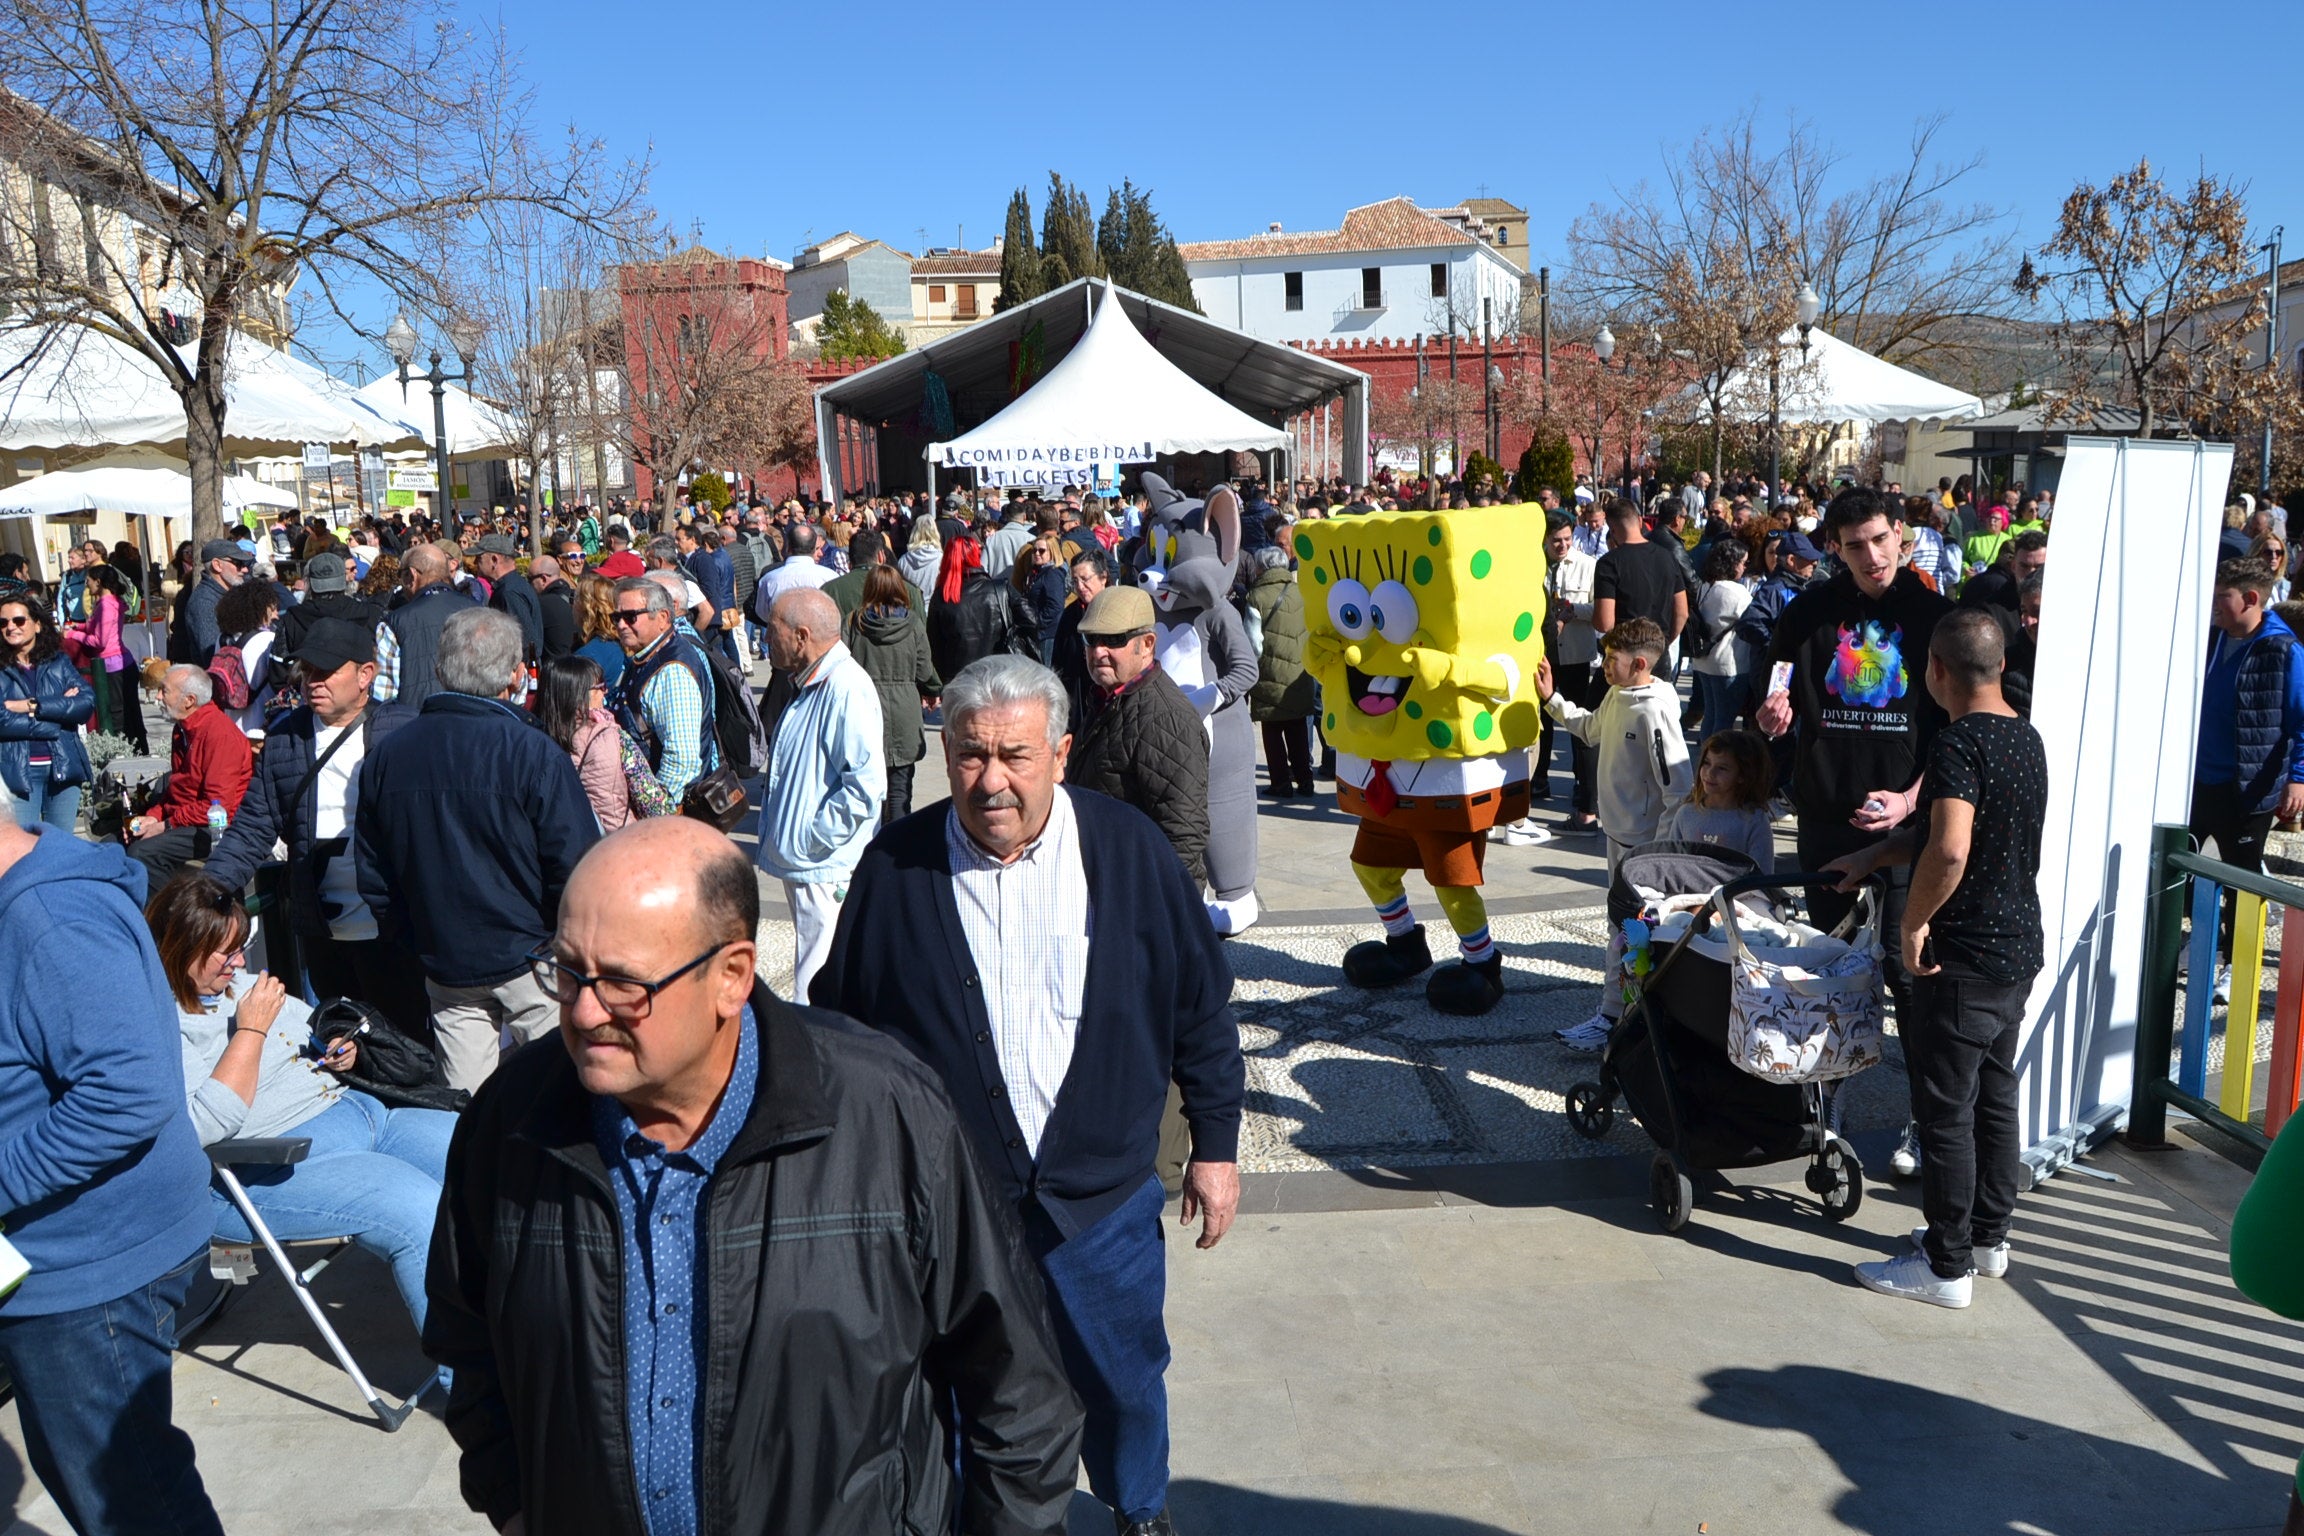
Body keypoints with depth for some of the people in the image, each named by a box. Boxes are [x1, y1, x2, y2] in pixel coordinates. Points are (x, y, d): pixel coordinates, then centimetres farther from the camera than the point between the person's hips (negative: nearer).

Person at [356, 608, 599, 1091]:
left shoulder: (385, 755, -2)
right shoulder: (535, 753, -18)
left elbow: (371, 874, 6)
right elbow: (576, 866, -18)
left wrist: (413, 943, 17)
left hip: (443, 962, 5)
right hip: (531, 959, -4)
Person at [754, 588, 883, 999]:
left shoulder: (847, 689, -19)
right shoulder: (810, 685, 15)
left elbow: (866, 784, -26)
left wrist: (813, 840, -19)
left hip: (828, 872, -11)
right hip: (801, 867, 11)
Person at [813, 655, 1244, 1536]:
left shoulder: (1130, 851, -8)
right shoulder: (894, 868, -9)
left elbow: (1202, 1008, 0)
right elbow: (838, 1023, 2)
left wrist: (1215, 1146, 2)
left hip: (1103, 1198, 1)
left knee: (1122, 1383, 20)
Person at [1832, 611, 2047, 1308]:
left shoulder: (1958, 742, -21)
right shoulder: (2026, 738, 9)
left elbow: (1949, 850, -34)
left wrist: (1914, 921, -21)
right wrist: (1874, 857, 25)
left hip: (1963, 959, -9)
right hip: (2021, 949, 9)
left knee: (1945, 1113, 0)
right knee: (1996, 1097, 19)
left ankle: (1946, 1266, 9)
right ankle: (1988, 1238, 32)